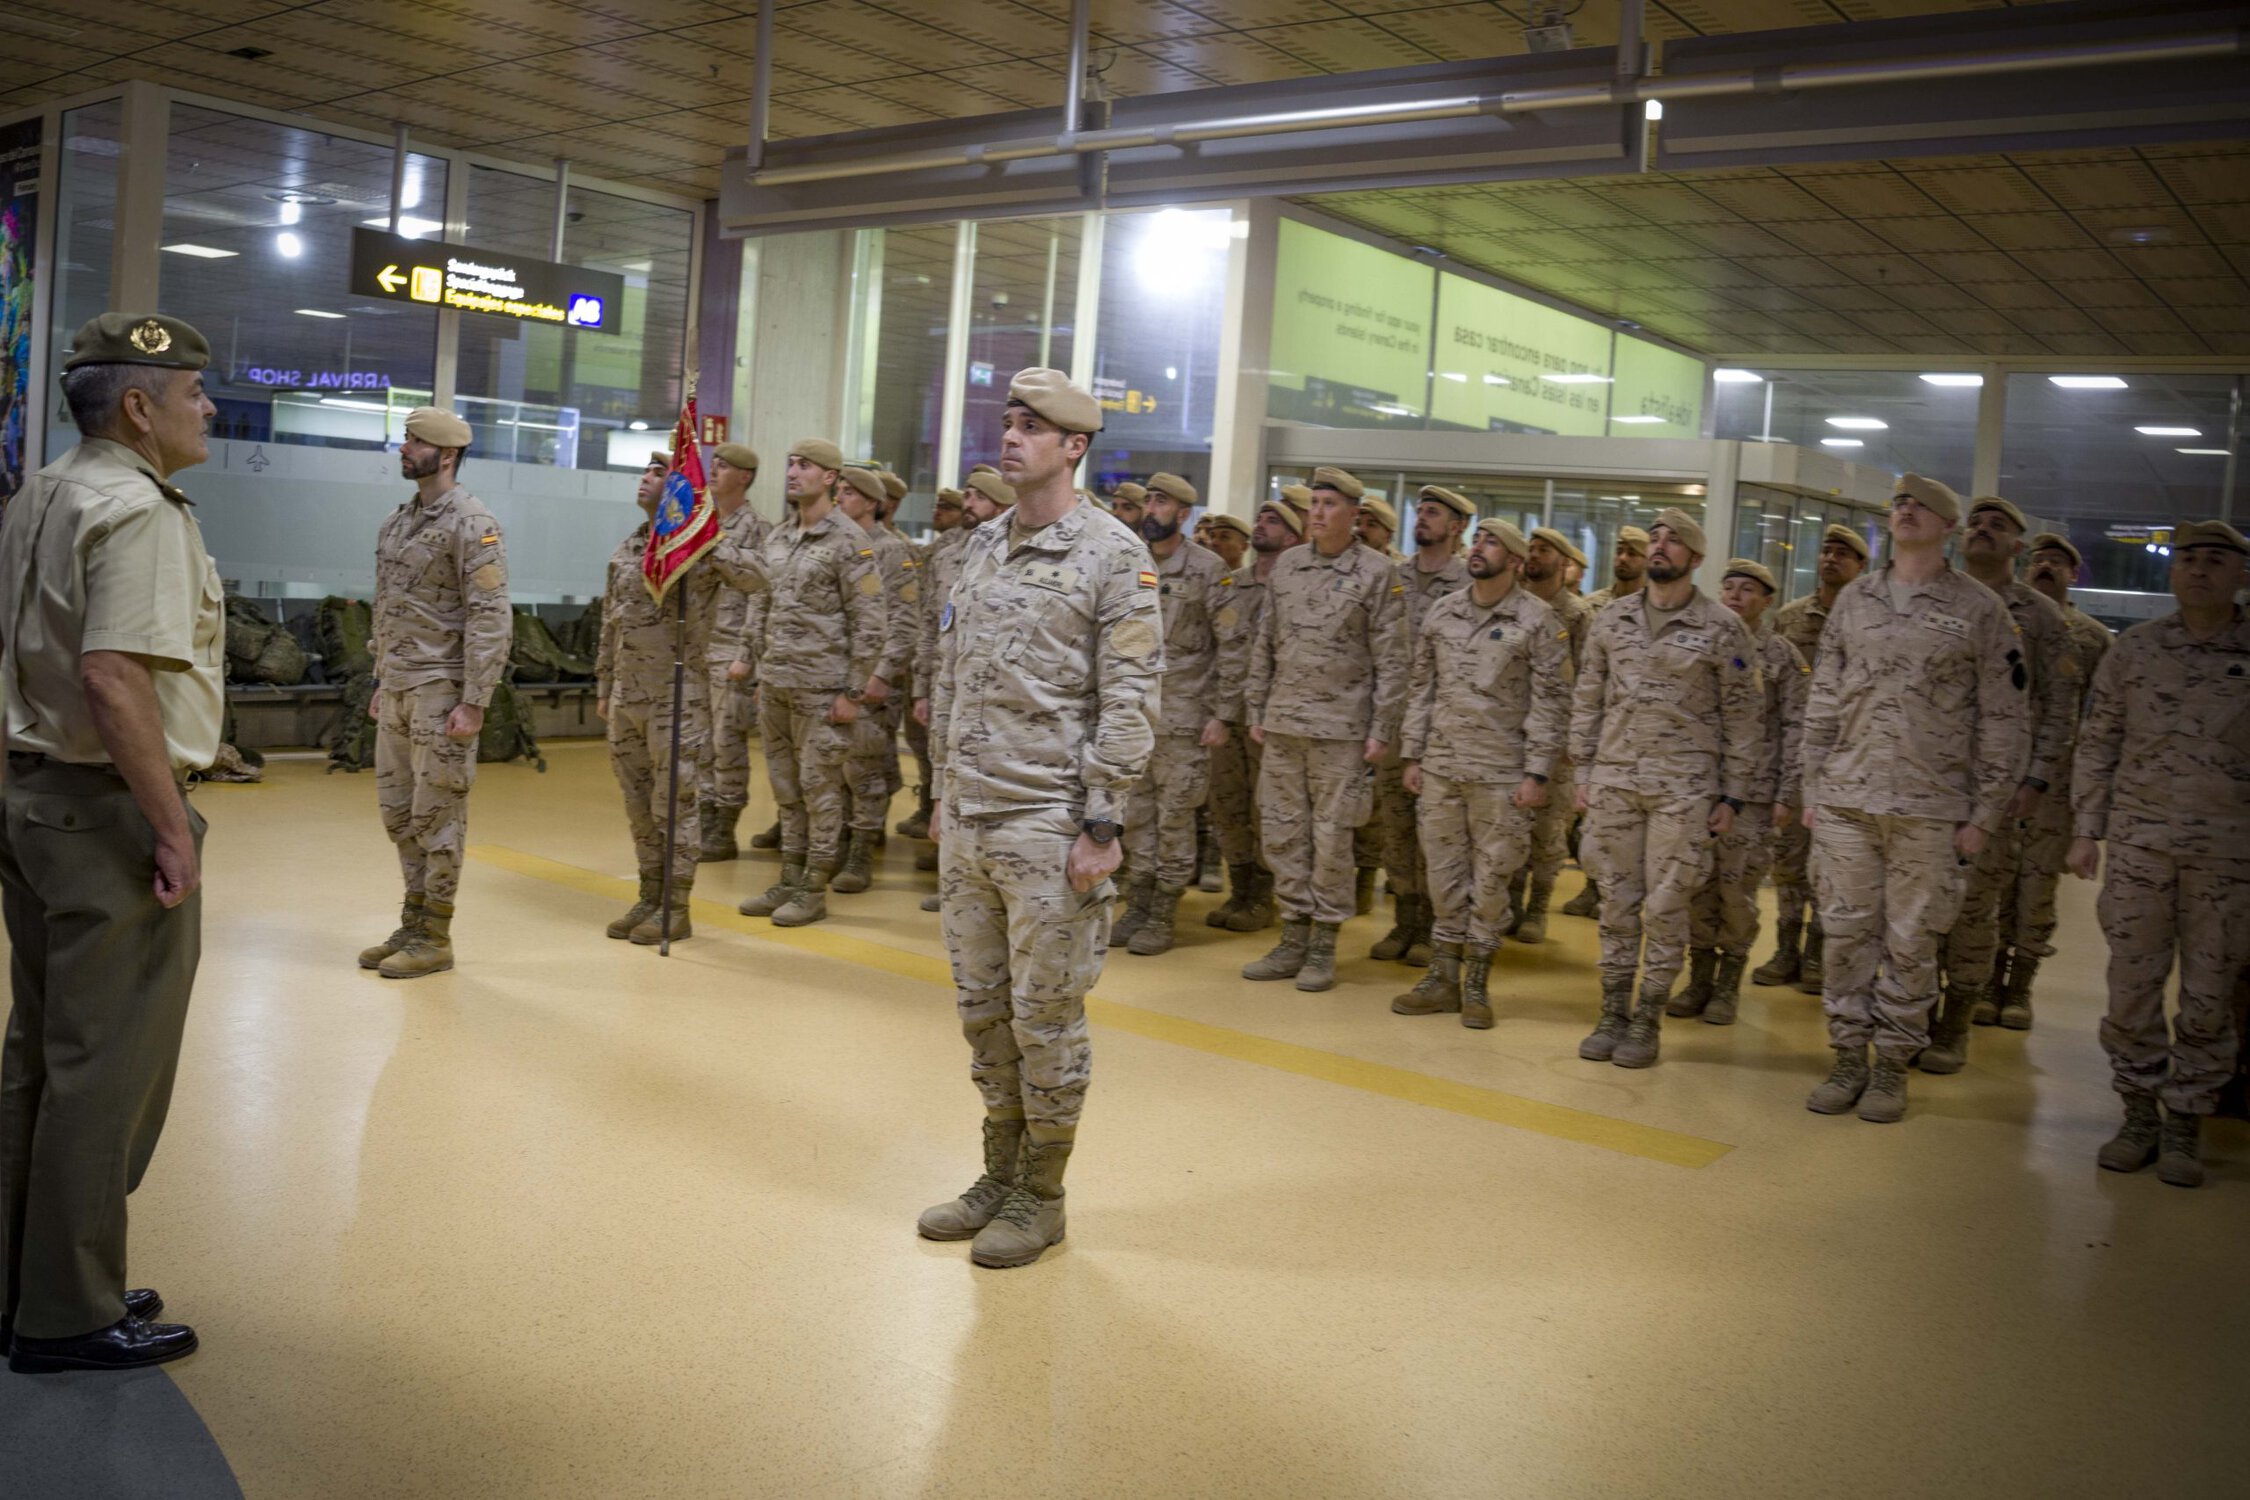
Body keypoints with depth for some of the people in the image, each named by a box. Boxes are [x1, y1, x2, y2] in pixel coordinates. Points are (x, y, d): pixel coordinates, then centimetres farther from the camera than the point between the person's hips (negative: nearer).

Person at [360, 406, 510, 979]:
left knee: (437, 813, -1)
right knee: (397, 810, 13)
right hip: (396, 689, 8)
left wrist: (473, 702, -20)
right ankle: (411, 924, 24)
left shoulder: (471, 524, -12)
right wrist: (379, 684, 18)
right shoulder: (395, 523, 14)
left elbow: (491, 619, -17)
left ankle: (435, 937, 9)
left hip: (440, 690, -8)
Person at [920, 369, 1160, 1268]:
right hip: (968, 819, 7)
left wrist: (1101, 824, -16)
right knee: (982, 1008, 14)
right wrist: (944, 791, 16)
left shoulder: (1113, 556, -9)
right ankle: (1001, 1172, 29)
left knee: (1046, 1015, 3)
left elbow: (1130, 702, -13)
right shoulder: (982, 548, 12)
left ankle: (1042, 1195, 18)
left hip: (1048, 823, -7)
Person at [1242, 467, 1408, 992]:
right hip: (1282, 725, 5)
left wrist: (1381, 731, -9)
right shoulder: (1287, 565, 10)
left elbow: (1391, 660, -5)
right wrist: (1255, 710, 10)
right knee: (1282, 832, 8)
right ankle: (1293, 940, 19)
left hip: (1340, 727, -5)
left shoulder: (1377, 572, -4)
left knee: (1331, 837, 1)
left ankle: (1324, 947, 12)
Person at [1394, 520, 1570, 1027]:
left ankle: (1475, 984, 17)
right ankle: (1442, 979, 20)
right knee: (1444, 876, 10)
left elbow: (1551, 702, -7)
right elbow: (1421, 688, 12)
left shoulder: (1538, 620, -6)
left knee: (1490, 881, 5)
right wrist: (1412, 756, 8)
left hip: (1502, 773, -4)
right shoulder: (1440, 613, 7)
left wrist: (1537, 773, -11)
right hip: (1440, 769, 4)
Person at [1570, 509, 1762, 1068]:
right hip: (1614, 780, 3)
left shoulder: (1721, 629, -3)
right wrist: (1583, 773, 7)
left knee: (1665, 907, 2)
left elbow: (1743, 715, -1)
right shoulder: (1611, 619, 7)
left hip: (1684, 786, -3)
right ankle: (1613, 1013, 19)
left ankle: (1648, 1021, 13)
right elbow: (1588, 700, 12)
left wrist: (1733, 795, -3)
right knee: (1617, 902, 9)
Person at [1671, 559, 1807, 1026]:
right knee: (1697, 887, 5)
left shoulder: (1783, 656, 2)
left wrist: (1788, 794, -7)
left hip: (1753, 793, -3)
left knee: (1737, 890, 0)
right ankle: (1699, 978, 17)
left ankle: (1728, 985, 14)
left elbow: (1795, 729, -1)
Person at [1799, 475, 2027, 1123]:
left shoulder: (1977, 609, 0)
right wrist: (1812, 789, 8)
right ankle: (1849, 1056, 17)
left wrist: (1985, 814, -4)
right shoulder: (1854, 600, 10)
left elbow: (2004, 718, 0)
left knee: (1911, 941, 3)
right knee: (1847, 933, 6)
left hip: (1930, 808, -3)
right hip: (1845, 801, 3)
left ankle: (1892, 1064, 15)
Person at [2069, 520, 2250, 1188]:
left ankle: (2185, 1122, 18)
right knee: (2131, 984, 5)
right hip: (2138, 841, 1)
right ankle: (2139, 1113, 19)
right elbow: (2096, 742, 7)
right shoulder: (2135, 647, 4)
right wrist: (2085, 831, 3)